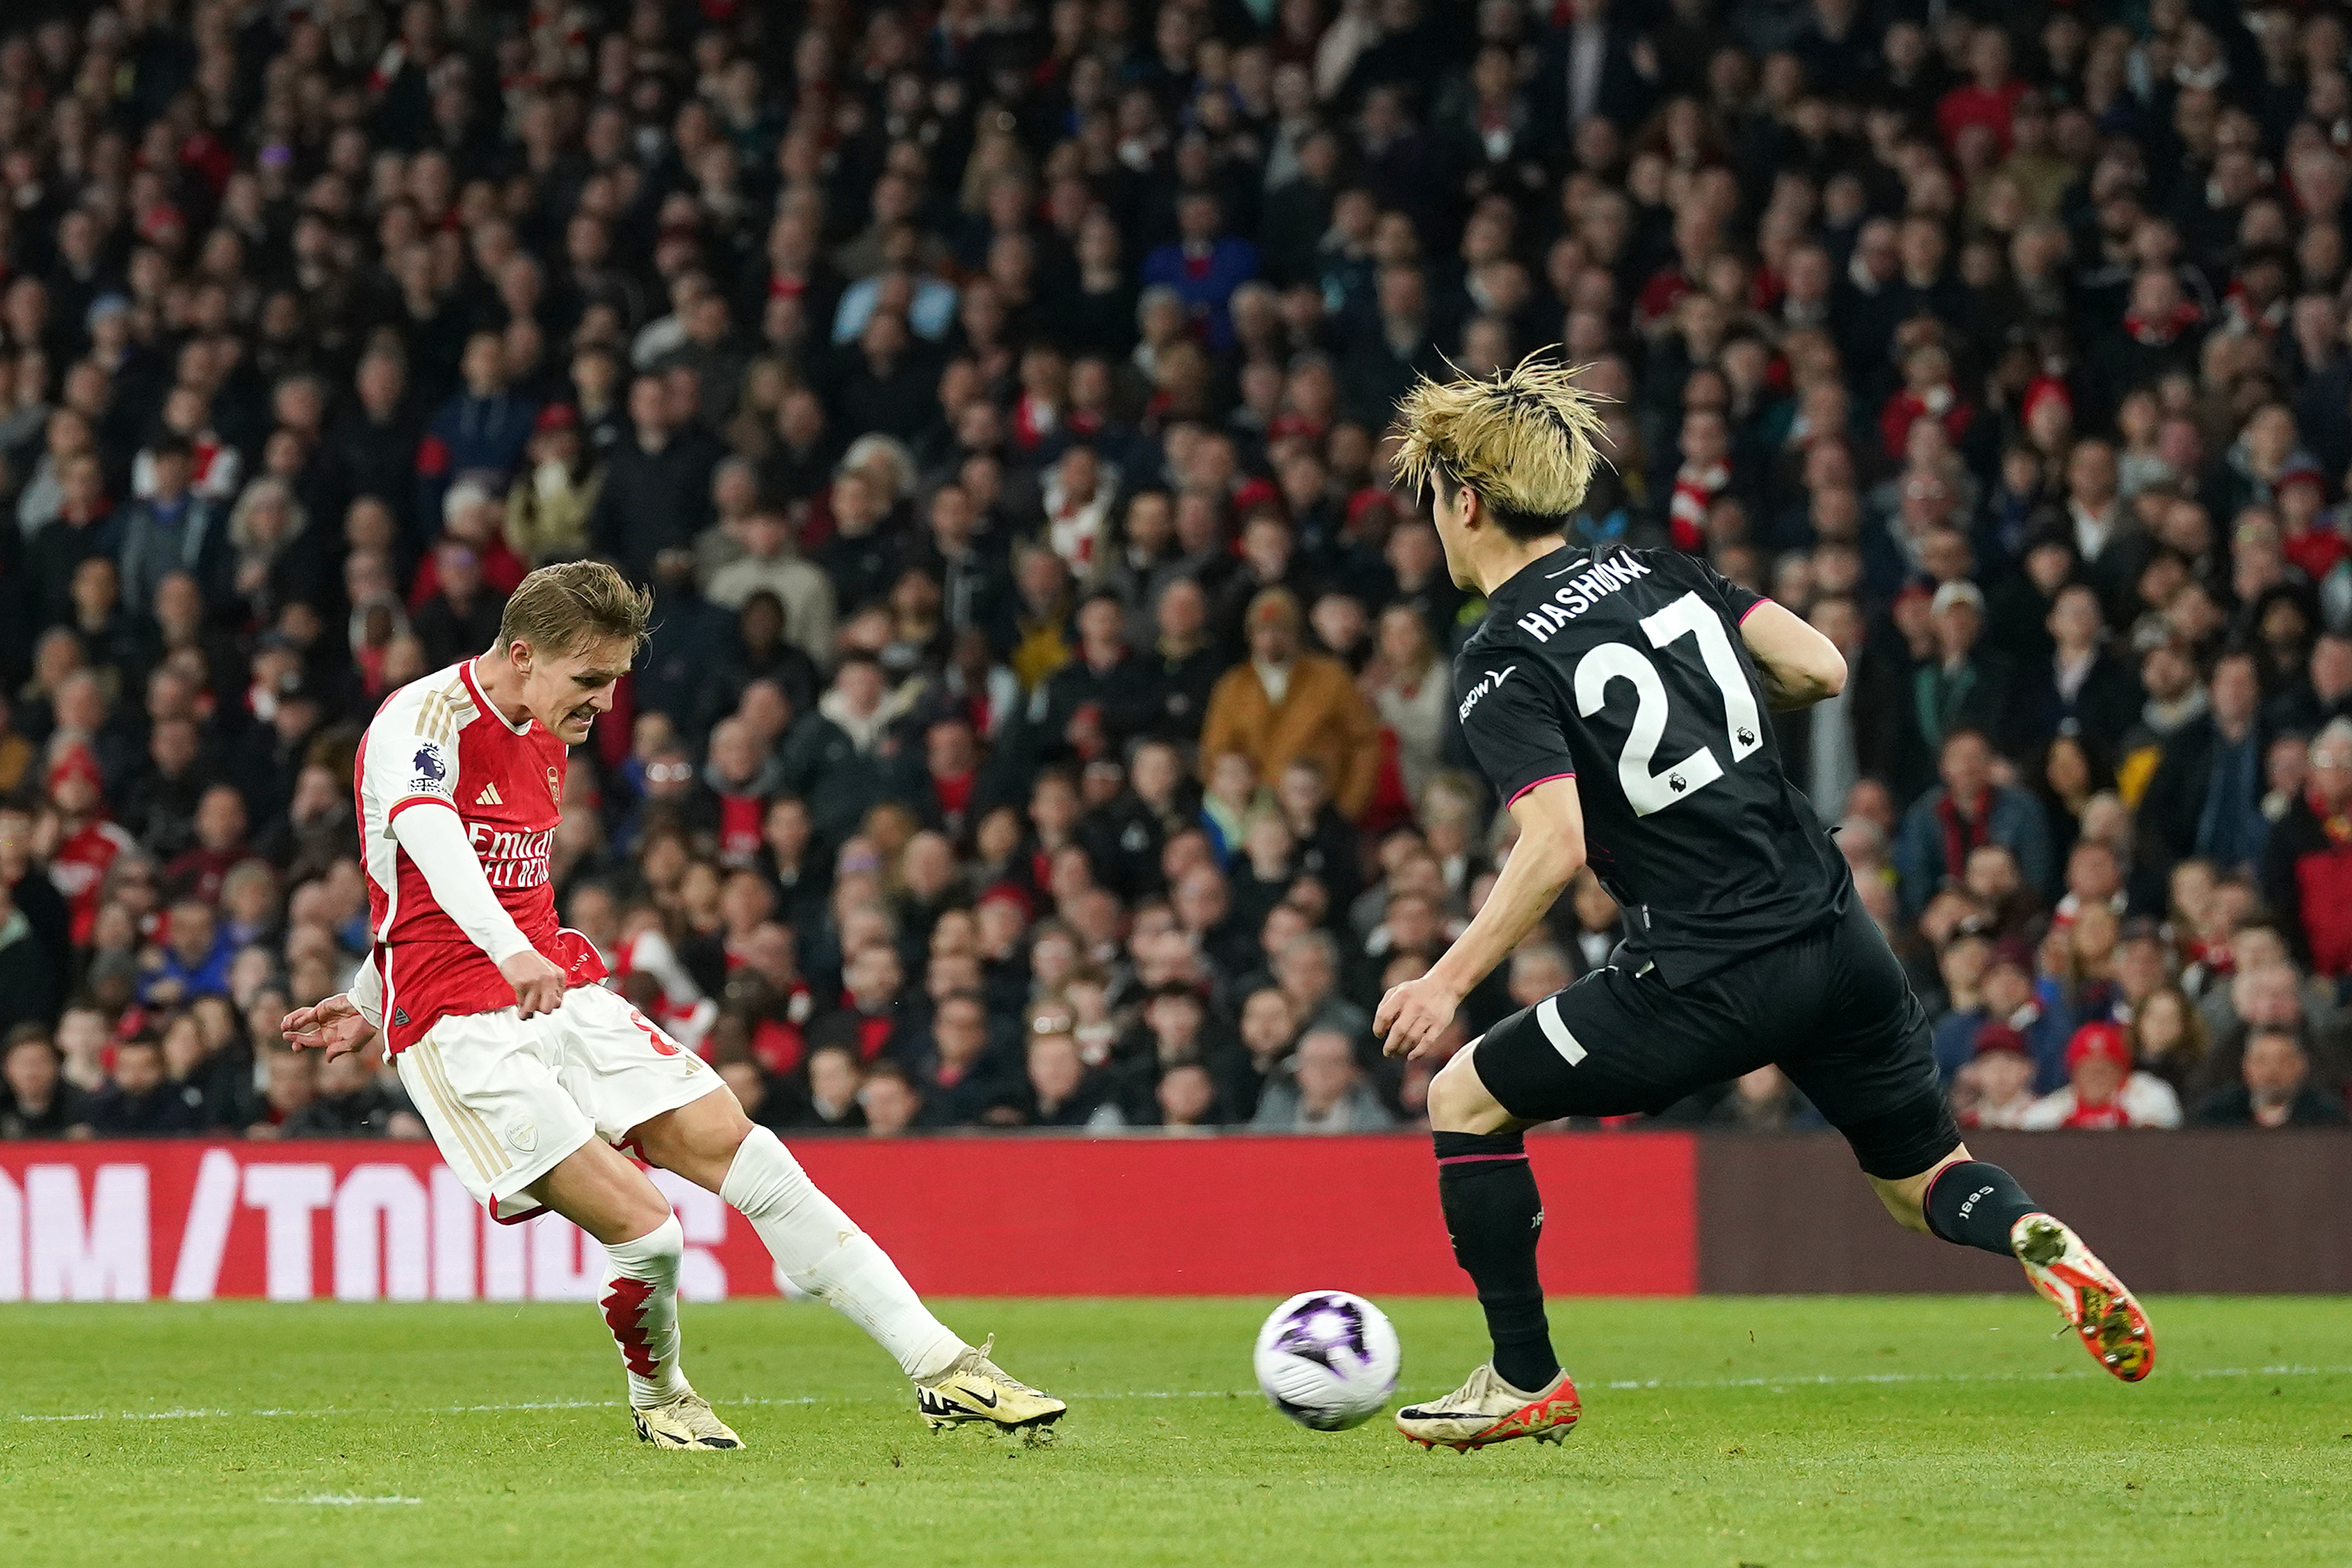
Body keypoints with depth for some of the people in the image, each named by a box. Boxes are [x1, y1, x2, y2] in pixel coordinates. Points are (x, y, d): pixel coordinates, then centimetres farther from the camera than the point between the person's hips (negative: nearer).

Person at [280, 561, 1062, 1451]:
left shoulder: (544, 743, 14)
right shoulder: (422, 721, -14)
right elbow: (429, 844, -34)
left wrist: (370, 1003, 30)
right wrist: (510, 953, -52)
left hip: (563, 997, 8)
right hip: (460, 1031, -8)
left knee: (739, 1151, -6)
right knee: (642, 1229, -18)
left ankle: (941, 1370, -6)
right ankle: (657, 1396, 13)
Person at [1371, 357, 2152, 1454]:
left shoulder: (1501, 665, -8)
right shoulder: (1658, 571, 11)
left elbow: (1555, 845, -19)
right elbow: (1820, 670, 9)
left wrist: (1449, 981, -11)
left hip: (1711, 980, -6)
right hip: (1837, 934, 6)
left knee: (1465, 1099, 12)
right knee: (1920, 1180, 19)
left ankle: (1525, 1382, 15)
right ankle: (2036, 1240, -14)